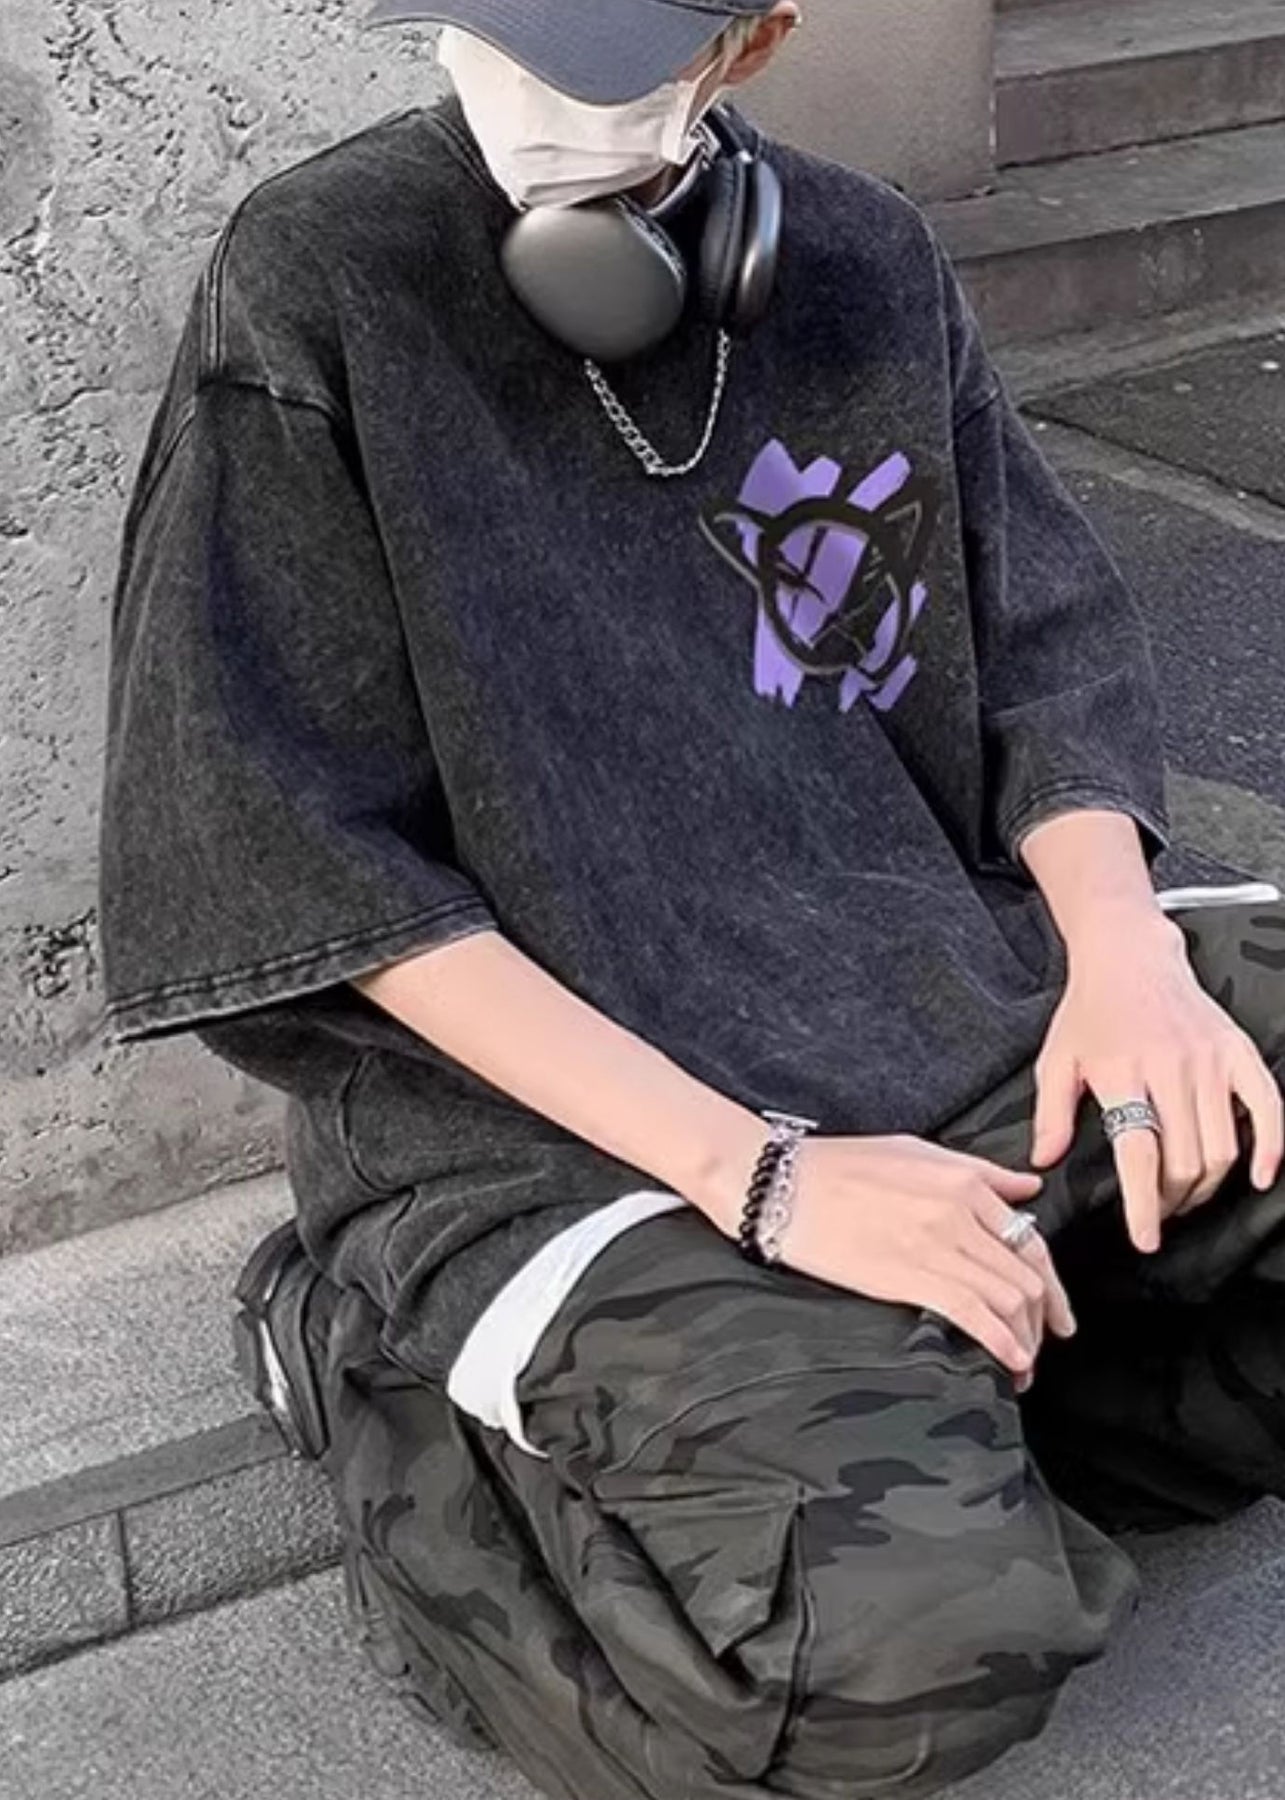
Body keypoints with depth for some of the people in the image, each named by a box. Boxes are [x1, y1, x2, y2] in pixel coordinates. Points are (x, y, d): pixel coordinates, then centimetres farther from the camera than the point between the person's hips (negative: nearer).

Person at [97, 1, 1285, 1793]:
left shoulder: (868, 263, 5)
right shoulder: (317, 288, -10)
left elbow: (1049, 645, 10)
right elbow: (306, 860, -14)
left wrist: (1122, 947, -13)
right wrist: (758, 1174, -22)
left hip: (957, 993, 6)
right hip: (543, 1099, -5)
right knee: (905, 1627, -28)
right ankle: (400, 1390, -2)